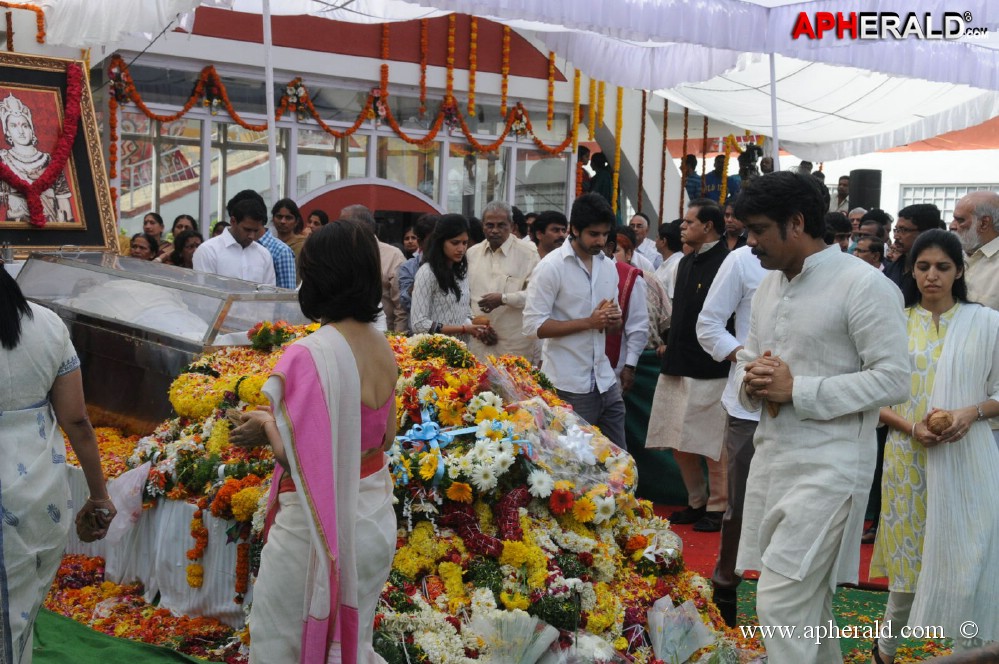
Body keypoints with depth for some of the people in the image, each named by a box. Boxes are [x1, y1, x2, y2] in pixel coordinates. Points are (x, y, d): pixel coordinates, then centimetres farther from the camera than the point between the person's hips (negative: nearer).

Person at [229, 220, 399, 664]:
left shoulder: (309, 355, -22)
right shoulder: (383, 349, 0)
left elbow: (300, 457, -23)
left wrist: (265, 424, -4)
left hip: (317, 526, -7)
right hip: (374, 521, 7)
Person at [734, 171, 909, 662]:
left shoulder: (864, 285, -12)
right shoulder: (769, 285, 12)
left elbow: (893, 380, -16)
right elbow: (747, 358, 21)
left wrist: (797, 389, -19)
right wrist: (750, 380, -3)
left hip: (827, 466, -8)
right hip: (772, 455, 8)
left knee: (780, 604, -10)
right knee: (806, 600, 17)